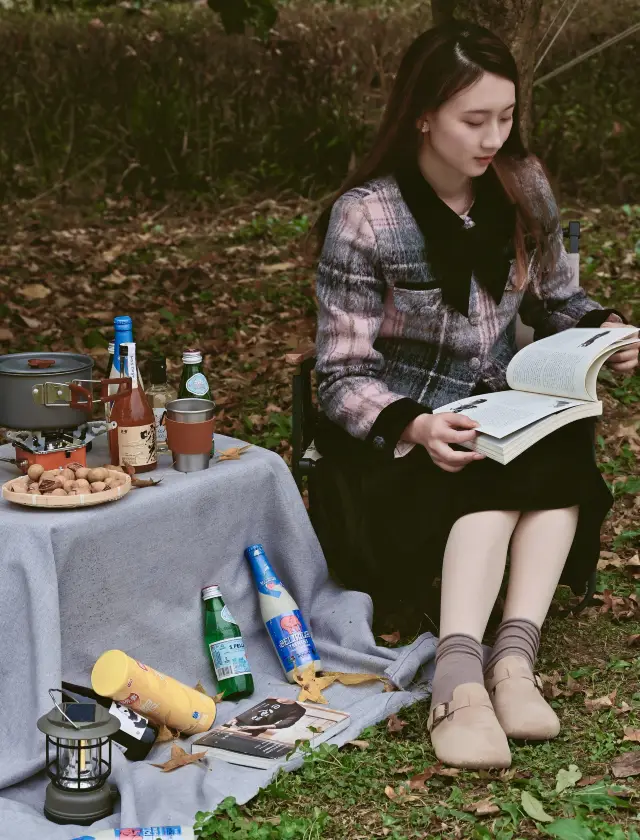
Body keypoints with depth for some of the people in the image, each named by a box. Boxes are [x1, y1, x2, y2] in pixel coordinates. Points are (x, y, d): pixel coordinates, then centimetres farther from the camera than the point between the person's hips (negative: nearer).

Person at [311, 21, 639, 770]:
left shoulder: (524, 188, -2)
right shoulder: (364, 217, -17)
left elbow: (555, 300, 14)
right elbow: (343, 377, -16)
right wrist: (416, 428, -34)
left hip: (496, 413, 5)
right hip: (393, 433, -4)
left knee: (562, 452, -28)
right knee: (497, 476, -33)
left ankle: (513, 655, -34)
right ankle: (459, 680, -41)